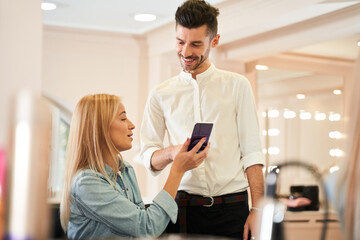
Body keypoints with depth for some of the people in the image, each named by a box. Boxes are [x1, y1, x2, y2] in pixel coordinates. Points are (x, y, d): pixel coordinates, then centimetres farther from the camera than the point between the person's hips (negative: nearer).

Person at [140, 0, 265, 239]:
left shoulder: (237, 85, 6)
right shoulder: (161, 95, 9)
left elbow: (252, 152, 2)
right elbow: (148, 155, 7)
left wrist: (257, 209, -6)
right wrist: (172, 152, -15)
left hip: (231, 208, -1)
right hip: (183, 208, 1)